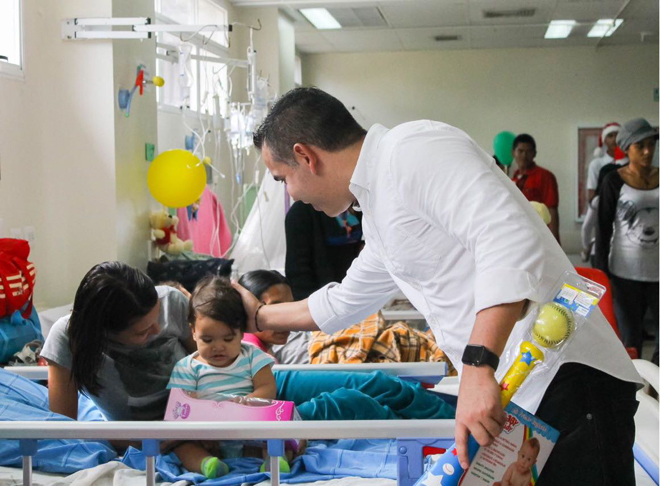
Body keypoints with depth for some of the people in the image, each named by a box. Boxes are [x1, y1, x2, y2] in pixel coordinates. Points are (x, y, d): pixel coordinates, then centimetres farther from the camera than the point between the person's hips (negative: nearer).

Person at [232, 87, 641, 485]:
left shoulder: (412, 148, -10)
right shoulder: (379, 217, 22)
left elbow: (509, 237, -23)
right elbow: (344, 303, 41)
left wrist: (478, 366, -29)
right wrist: (261, 316, 52)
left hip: (566, 383, -10)